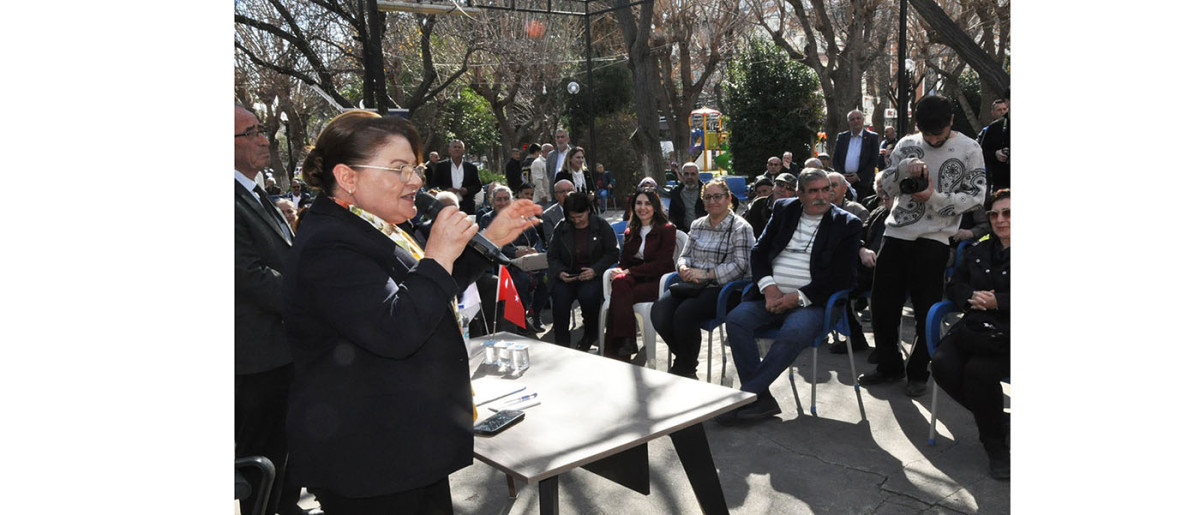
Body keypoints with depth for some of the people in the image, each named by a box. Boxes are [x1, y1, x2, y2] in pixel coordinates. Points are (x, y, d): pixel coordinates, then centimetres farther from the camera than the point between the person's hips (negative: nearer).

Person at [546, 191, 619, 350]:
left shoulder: (601, 227, 2)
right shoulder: (561, 229, 8)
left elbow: (612, 253, 1)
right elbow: (552, 256, 13)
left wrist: (595, 270, -14)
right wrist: (560, 272, -8)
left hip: (594, 276, -2)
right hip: (567, 276, 2)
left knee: (588, 295, -33)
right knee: (560, 296, -29)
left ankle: (590, 335, -3)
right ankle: (561, 343, -16)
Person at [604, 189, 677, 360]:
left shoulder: (666, 229, 0)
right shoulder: (630, 232, 19)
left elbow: (661, 264, -10)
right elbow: (624, 260, 17)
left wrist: (629, 271, -15)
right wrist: (619, 270, -10)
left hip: (657, 282, -5)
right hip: (635, 279, 5)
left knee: (619, 295, -31)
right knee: (619, 282, -33)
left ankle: (613, 350, -27)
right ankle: (625, 346, -33)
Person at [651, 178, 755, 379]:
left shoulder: (741, 228, -2)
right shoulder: (697, 225, 19)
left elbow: (741, 265, -13)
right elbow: (685, 255, 19)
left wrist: (705, 274, -20)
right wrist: (684, 269, -6)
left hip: (723, 288, -6)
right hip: (693, 285, 6)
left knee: (684, 313, -32)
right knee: (659, 310, -21)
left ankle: (684, 368, -8)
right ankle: (687, 359, 1)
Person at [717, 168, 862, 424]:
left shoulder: (847, 224, 4)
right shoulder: (783, 209, 14)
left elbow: (841, 276, -5)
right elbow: (758, 251, 11)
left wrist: (798, 297, -13)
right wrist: (768, 287, -7)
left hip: (810, 303, -3)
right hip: (771, 297, 4)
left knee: (793, 334, -35)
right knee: (735, 320, -24)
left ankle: (746, 395, -26)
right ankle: (761, 399, -24)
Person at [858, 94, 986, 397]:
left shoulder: (969, 150, 0)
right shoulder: (907, 145, 8)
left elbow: (976, 196, -3)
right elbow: (888, 187, 8)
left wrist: (935, 197, -15)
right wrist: (905, 167, -11)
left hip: (933, 239, -4)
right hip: (896, 234, 4)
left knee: (926, 312, 4)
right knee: (882, 305, 8)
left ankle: (918, 373, 21)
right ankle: (890, 367, 25)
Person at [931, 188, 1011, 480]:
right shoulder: (978, 250, 19)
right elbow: (955, 285, 19)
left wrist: (997, 301, -15)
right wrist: (971, 298, -3)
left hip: (1007, 336, -5)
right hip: (974, 329, 5)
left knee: (978, 369, -32)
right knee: (943, 364, -23)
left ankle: (996, 444, -7)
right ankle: (997, 420, 0)